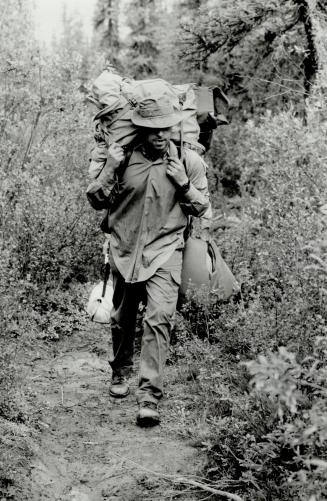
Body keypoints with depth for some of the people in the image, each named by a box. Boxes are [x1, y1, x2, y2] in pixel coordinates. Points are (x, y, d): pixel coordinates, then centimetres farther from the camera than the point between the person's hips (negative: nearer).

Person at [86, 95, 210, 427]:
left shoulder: (188, 161, -2)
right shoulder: (123, 157, -2)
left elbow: (201, 209, 6)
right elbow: (96, 201, 2)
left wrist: (184, 185, -12)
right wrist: (110, 170, -13)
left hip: (164, 251, -2)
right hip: (124, 249, 2)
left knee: (159, 319, -17)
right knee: (122, 318, 15)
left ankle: (150, 394, -14)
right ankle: (120, 371, 41)